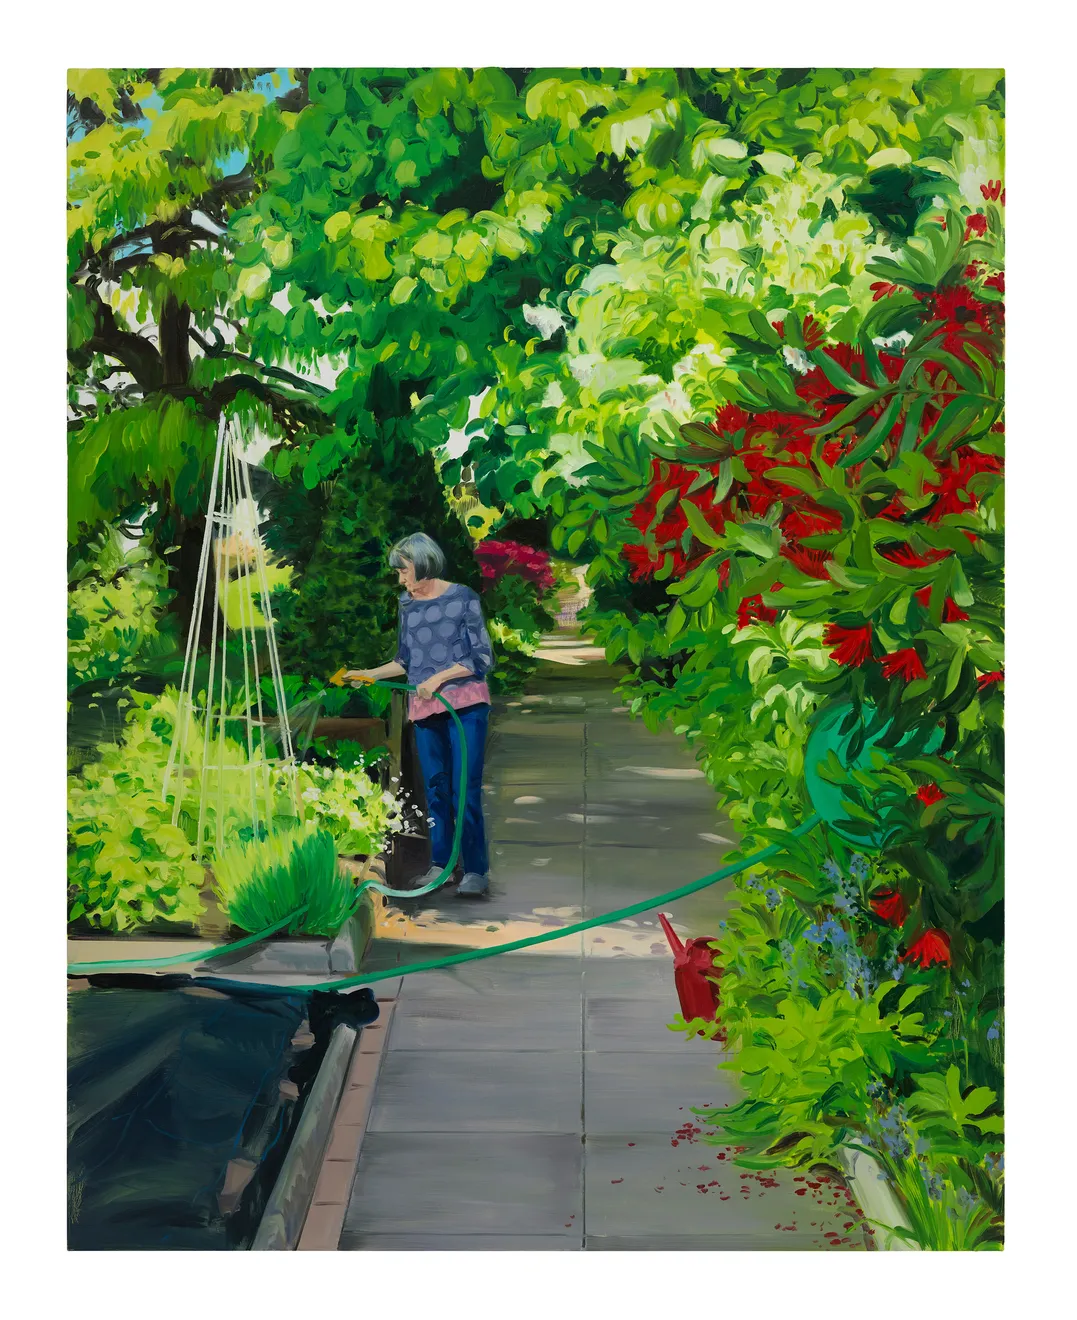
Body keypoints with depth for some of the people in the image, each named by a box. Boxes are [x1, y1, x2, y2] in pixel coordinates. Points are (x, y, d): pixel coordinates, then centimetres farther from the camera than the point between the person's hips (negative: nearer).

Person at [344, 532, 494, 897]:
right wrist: (368, 674, 12)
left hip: (464, 704, -5)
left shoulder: (462, 598, -4)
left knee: (465, 790, -8)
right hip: (424, 709, 5)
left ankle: (476, 870, -3)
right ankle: (440, 863, 16)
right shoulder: (407, 605, 12)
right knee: (435, 788, 7)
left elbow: (482, 657, -6)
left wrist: (438, 678, -13)